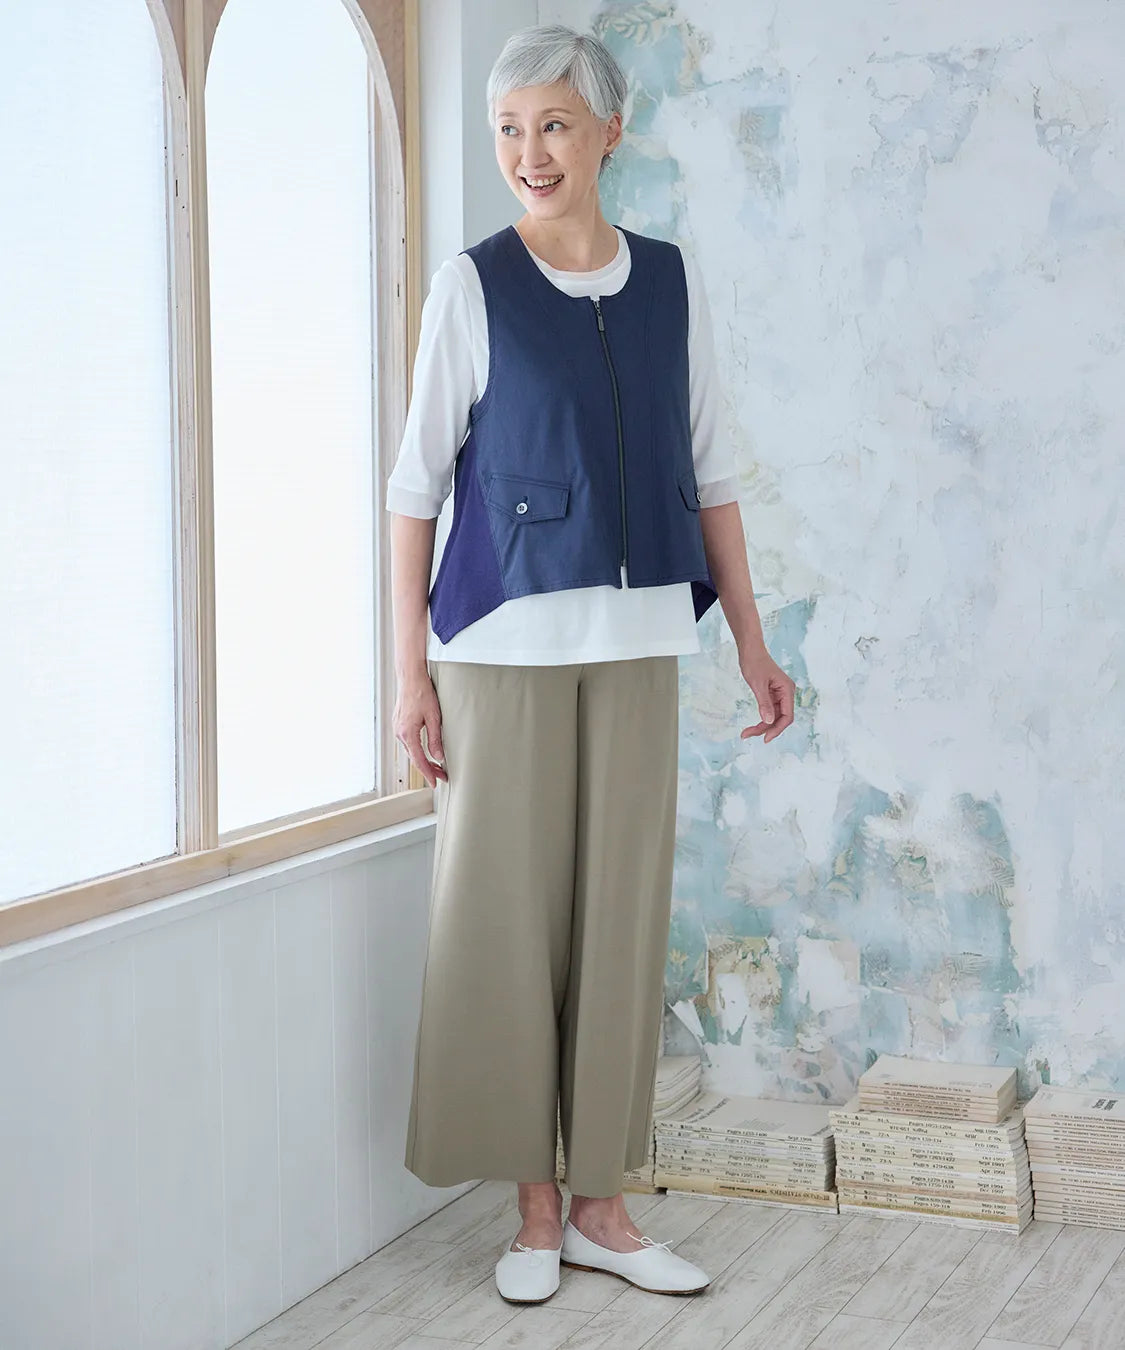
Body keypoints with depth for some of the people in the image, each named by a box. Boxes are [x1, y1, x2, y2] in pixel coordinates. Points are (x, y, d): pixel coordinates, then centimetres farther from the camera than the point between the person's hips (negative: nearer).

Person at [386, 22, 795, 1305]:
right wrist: (410, 668, -6)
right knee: (505, 911, 1)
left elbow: (707, 469, 12)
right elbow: (416, 479, -2)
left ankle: (599, 1204, 18)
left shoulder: (673, 282, 7)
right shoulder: (472, 286, -2)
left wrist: (751, 637, 10)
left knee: (622, 911, 6)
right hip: (504, 641, -3)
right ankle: (535, 1209, 14)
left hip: (638, 642, 3)